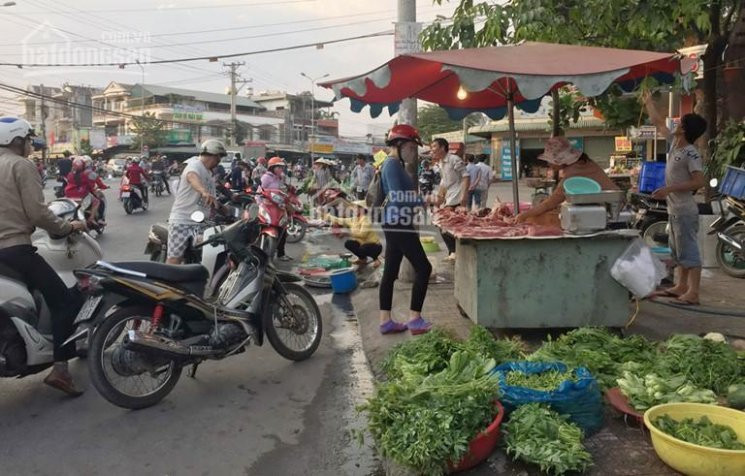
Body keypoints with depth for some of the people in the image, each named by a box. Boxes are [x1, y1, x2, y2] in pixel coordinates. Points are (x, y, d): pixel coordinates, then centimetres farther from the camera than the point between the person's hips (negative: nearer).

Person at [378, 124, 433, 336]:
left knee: (390, 272, 10)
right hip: (399, 225, -10)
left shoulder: (393, 164, 17)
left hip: (395, 225, 10)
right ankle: (415, 320, 1)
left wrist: (423, 198, 7)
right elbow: (397, 197, -22)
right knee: (423, 268, -5)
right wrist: (424, 200, -18)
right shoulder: (393, 164, -13)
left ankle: (385, 321, 15)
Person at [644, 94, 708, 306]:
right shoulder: (674, 142, 7)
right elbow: (659, 124, 22)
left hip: (685, 210, -9)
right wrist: (649, 103, 29)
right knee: (678, 251, 16)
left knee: (689, 251, -7)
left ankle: (693, 293, -4)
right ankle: (681, 286, 25)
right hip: (674, 209, 9)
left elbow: (699, 181, -23)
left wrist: (669, 189, -25)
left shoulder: (691, 153, -17)